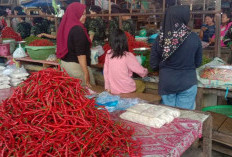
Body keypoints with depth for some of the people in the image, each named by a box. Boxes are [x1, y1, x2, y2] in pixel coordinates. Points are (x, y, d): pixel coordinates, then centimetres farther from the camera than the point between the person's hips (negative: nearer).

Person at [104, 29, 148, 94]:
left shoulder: (108, 54, -6)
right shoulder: (128, 56, -17)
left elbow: (105, 72, 3)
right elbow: (142, 72, -9)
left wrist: (107, 87, 15)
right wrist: (145, 71, 15)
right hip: (127, 91, -4)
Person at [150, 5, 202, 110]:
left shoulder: (160, 39, -10)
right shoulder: (194, 38, -12)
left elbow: (153, 64, -3)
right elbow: (198, 62, 0)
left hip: (166, 83, 1)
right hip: (187, 83, -1)